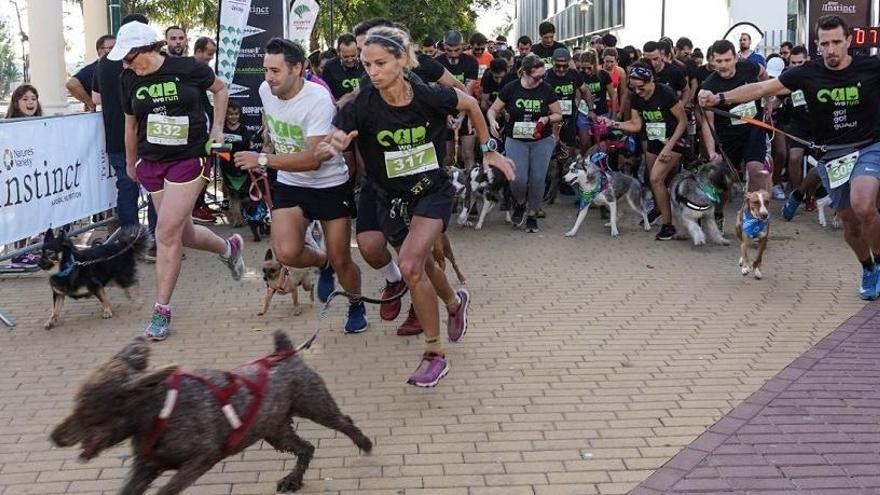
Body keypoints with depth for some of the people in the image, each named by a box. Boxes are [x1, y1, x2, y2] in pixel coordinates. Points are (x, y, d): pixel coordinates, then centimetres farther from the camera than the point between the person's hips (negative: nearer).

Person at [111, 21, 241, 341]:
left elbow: (220, 89, 9)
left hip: (189, 158, -5)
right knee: (184, 234, 9)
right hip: (152, 162, 5)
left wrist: (217, 128, 1)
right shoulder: (129, 80, 1)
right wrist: (131, 162, 24)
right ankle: (229, 247, 41)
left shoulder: (188, 69, -11)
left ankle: (162, 311, -3)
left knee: (167, 232, -12)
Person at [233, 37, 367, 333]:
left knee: (341, 261, 2)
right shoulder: (265, 91, -6)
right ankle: (323, 263, 17)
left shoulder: (318, 100, -26)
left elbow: (313, 159, -34)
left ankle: (357, 306, 34)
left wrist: (263, 161, -37)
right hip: (289, 185, 5)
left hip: (330, 185, -4)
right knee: (286, 252, -19)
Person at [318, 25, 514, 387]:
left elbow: (471, 104, 0)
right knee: (419, 260, 16)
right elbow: (324, 149, -31)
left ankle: (435, 354, -6)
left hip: (431, 193, -3)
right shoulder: (361, 107, -21)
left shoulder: (429, 97, -21)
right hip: (386, 196, 3)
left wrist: (489, 150, 5)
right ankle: (454, 302, 51)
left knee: (410, 264, -20)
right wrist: (331, 147, -54)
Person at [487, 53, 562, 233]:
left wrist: (547, 119, -16)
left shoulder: (546, 89, -5)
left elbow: (558, 115, 5)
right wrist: (492, 121, -19)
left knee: (537, 179, -4)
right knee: (518, 179, -15)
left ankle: (532, 215, 18)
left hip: (542, 140, 1)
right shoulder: (511, 88, -7)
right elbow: (493, 110, 3)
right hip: (516, 139, -1)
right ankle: (520, 203, 19)